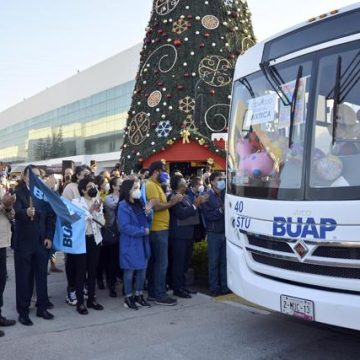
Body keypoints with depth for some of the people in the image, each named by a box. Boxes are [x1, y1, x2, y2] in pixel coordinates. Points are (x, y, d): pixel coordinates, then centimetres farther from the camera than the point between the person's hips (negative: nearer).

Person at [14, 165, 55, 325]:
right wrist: (26, 212, -44)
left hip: (42, 241, 4)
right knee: (24, 278, 6)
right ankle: (23, 311, 16)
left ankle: (42, 308, 23)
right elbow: (17, 212, -22)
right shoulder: (18, 192, -6)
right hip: (24, 242, -3)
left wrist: (49, 237, -3)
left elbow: (50, 216, 5)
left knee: (42, 276, 11)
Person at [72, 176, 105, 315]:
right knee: (81, 271, -2)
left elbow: (101, 223, 3)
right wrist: (90, 211, -17)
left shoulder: (98, 202, 10)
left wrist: (97, 211, -12)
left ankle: (91, 299, 21)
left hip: (95, 239, 5)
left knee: (93, 270, 11)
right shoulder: (76, 202, -4)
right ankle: (80, 302, 6)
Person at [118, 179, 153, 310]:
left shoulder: (139, 204, 10)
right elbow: (125, 227, -19)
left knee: (142, 270, 12)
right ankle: (128, 298, 17)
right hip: (130, 244, -7)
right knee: (130, 271, 4)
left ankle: (139, 295, 25)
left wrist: (147, 212, -7)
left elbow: (146, 223, 12)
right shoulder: (123, 206, -12)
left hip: (142, 243, 7)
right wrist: (143, 231, -16)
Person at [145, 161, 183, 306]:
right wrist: (172, 202, -13)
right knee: (161, 263, -5)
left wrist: (171, 202, 3)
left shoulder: (156, 185, 18)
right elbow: (156, 206, -22)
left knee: (154, 262, 13)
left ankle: (153, 293, 21)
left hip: (160, 229, 10)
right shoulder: (151, 185, -13)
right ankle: (160, 295, 2)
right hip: (158, 229, -10)